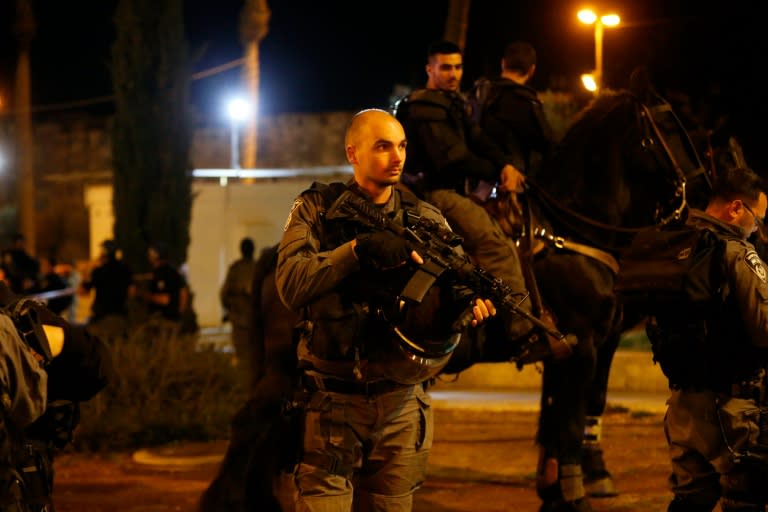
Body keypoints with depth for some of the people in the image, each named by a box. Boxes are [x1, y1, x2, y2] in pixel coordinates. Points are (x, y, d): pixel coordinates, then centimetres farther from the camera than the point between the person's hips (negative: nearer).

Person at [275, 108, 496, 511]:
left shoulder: (426, 220, 6)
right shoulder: (316, 210, 0)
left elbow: (433, 312, -1)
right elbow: (291, 284, -15)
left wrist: (464, 305, -25)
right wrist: (359, 248, -25)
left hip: (400, 401, 3)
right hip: (332, 400, -3)